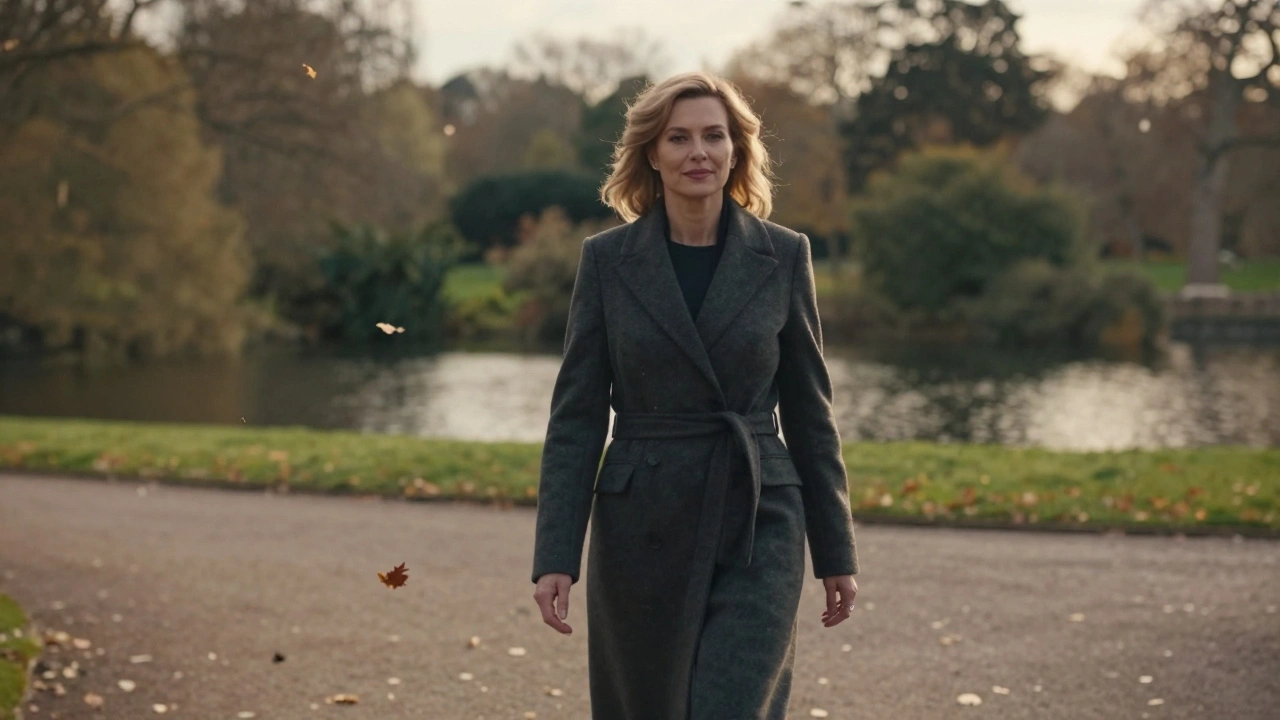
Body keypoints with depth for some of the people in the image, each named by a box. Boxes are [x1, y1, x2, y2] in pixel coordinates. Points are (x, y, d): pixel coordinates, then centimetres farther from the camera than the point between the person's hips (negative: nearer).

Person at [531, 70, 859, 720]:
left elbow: (809, 410, 6)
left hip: (758, 529, -1)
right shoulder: (606, 259, 0)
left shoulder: (784, 256, 1)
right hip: (642, 531, 1)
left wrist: (836, 553, 6)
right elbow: (576, 416, 0)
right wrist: (555, 557, -6)